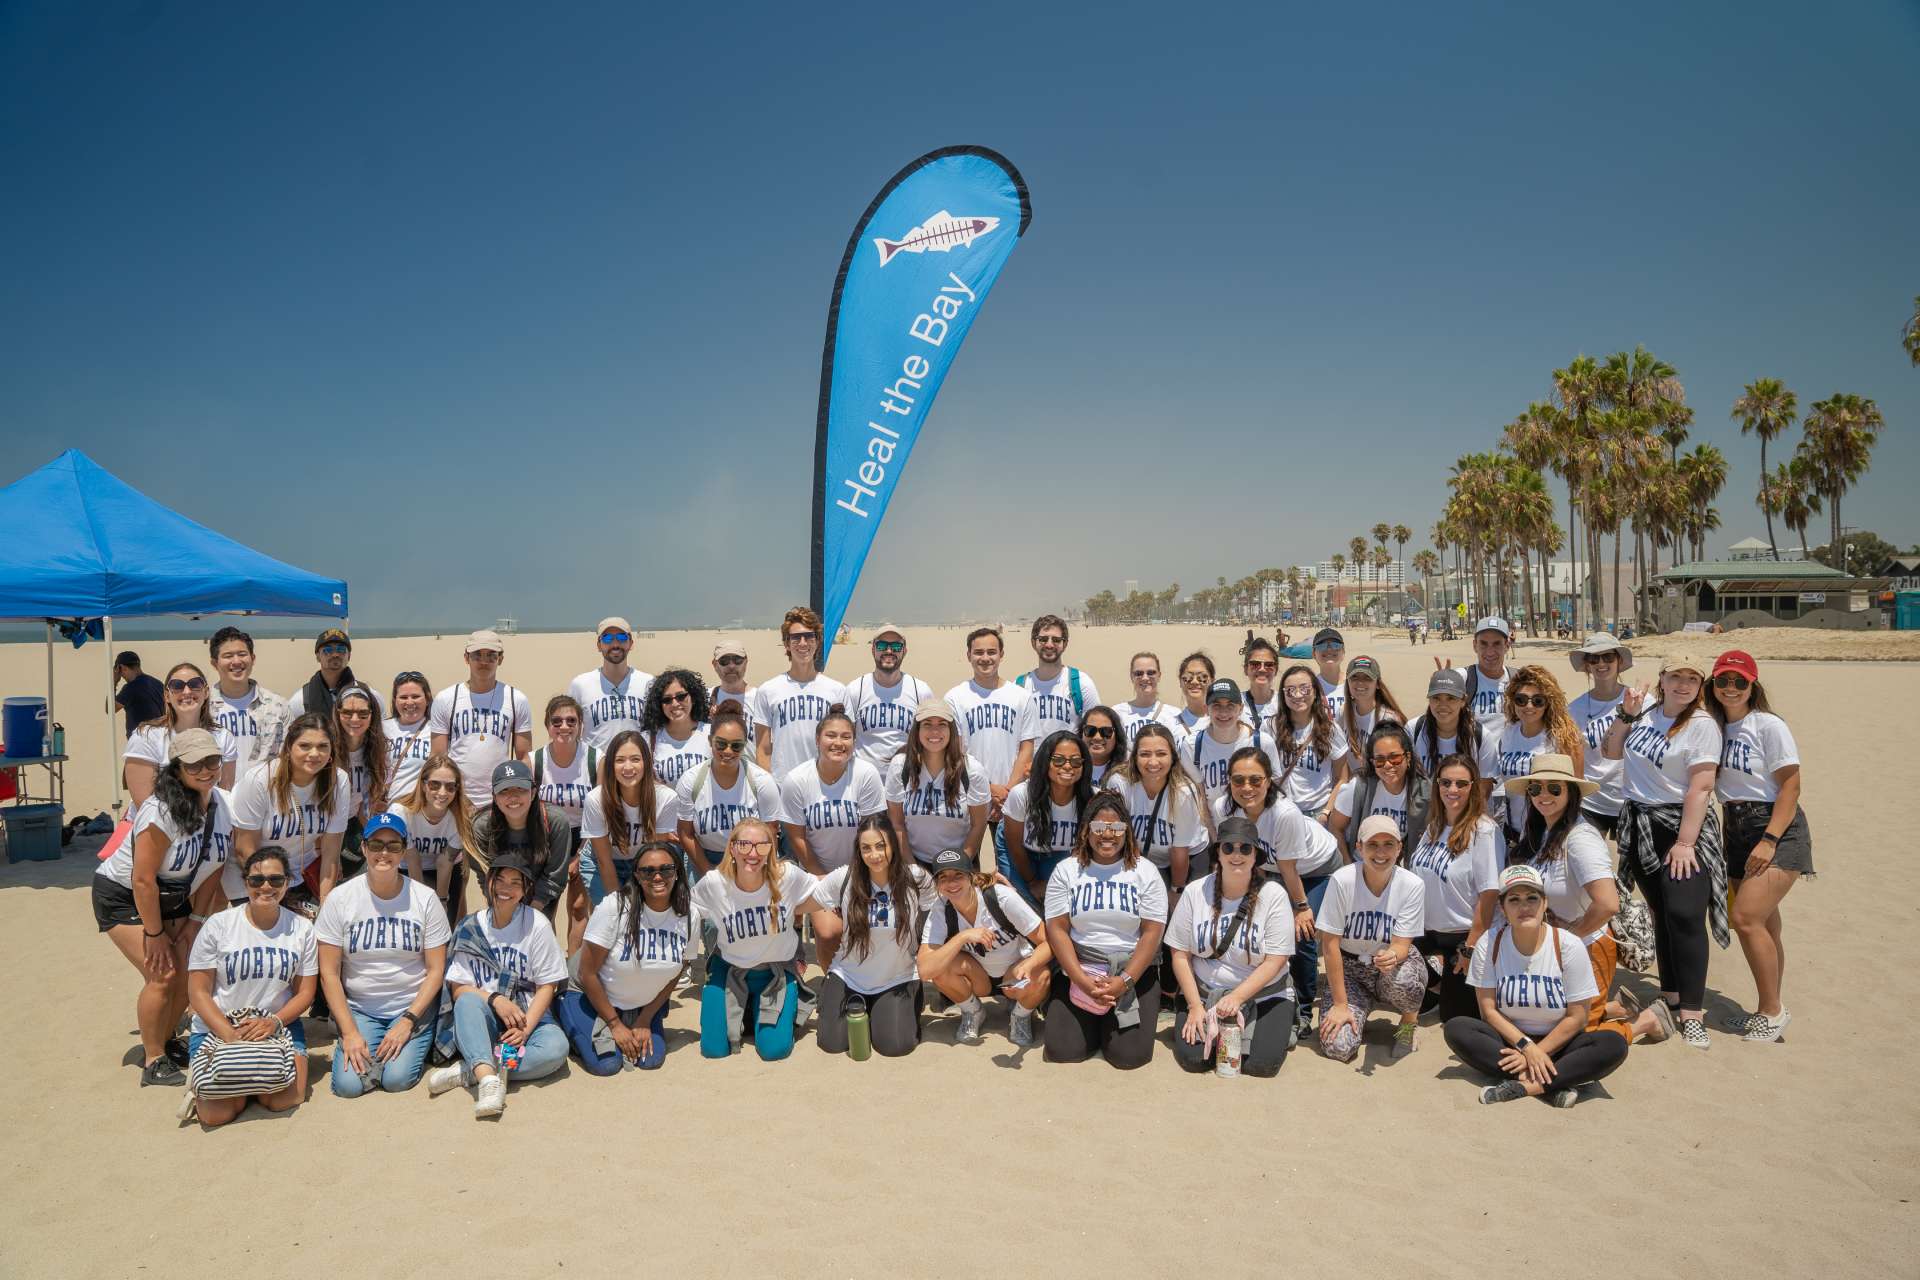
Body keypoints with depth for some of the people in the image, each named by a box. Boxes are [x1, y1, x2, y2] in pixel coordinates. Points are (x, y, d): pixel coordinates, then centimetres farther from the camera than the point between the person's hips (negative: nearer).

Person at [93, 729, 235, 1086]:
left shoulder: (225, 805, -11)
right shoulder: (160, 812, -30)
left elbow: (213, 867, -2)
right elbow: (143, 880, -26)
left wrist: (195, 921, -2)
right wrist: (155, 934, -18)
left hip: (172, 898, 6)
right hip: (122, 896, -6)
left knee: (190, 974, 0)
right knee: (163, 976, -13)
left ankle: (161, 1042, 24)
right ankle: (153, 1060, 4)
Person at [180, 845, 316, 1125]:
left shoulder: (301, 929, 2)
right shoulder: (218, 925, -4)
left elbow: (305, 991, 4)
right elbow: (198, 992, -4)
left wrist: (275, 1021, -17)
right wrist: (231, 1036, -18)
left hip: (279, 1025, 2)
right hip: (217, 1027, -1)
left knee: (284, 1100, -22)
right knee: (217, 1113, -22)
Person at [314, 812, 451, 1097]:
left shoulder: (425, 899, -6)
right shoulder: (339, 899, -6)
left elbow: (436, 970, -3)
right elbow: (329, 973, -5)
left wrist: (408, 1021, -14)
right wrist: (349, 1032, -11)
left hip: (414, 1006, -1)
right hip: (358, 1008, 1)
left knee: (397, 1079, -21)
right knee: (348, 1084, -18)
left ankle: (416, 1044, 11)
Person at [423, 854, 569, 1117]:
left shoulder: (537, 925, -3)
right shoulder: (470, 928, 3)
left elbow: (547, 986, -4)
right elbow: (458, 988, -1)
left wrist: (525, 1028, -18)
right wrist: (495, 1000, -20)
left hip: (529, 1016, -1)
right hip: (482, 1022, 1)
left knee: (556, 1048, -32)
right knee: (468, 1001, -31)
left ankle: (469, 1072, -26)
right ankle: (488, 1078, -44)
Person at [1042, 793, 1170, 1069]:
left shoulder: (1145, 872, 0)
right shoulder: (1066, 870, 2)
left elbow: (1152, 934, -6)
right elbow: (1057, 930, -3)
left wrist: (1124, 981, -17)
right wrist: (1083, 981, -15)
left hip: (1134, 970, -1)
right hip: (1078, 968, 1)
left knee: (1129, 1055, -15)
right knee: (1062, 1050, -14)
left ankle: (1114, 1013, 17)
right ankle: (1095, 1020, 18)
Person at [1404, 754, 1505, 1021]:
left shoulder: (1485, 831, -18)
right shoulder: (1430, 826, 4)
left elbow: (1489, 894, -21)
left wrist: (1471, 949, -20)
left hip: (1464, 937, -7)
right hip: (1428, 934, 7)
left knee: (1454, 1017, 2)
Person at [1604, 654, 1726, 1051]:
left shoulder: (1701, 724, -12)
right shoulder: (1645, 709, 5)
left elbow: (1700, 787, -17)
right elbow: (1613, 752, 14)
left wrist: (1685, 842, -21)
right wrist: (1626, 715, -1)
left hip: (1682, 824, -5)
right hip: (1638, 823, 5)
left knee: (1684, 915, -12)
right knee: (1660, 913, 12)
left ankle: (1691, 1014, -8)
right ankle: (1670, 996, 23)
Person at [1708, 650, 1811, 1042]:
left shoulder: (1769, 726, -10)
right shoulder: (1715, 727, 8)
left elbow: (1791, 786, -13)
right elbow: (1708, 782, 14)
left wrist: (1769, 841, -19)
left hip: (1777, 830, -6)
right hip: (1737, 830, 6)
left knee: (1746, 918, -15)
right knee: (1764, 926, 12)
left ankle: (1772, 1011, -1)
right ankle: (1770, 1011, 22)